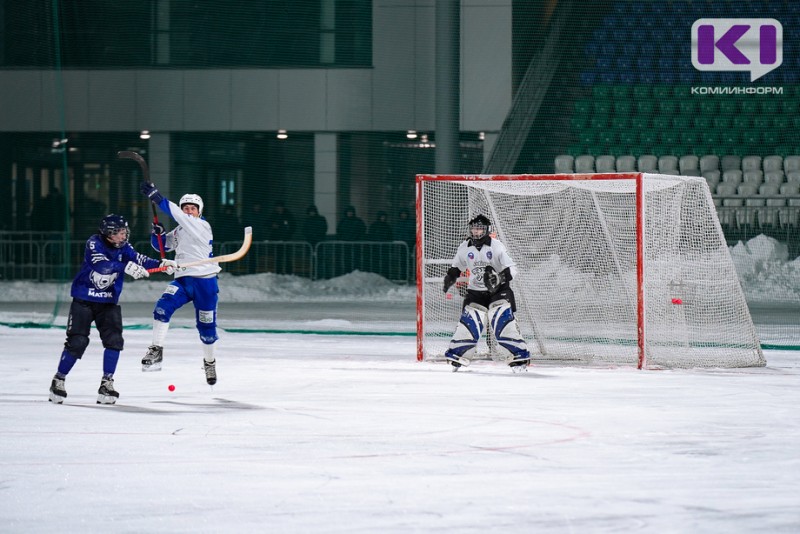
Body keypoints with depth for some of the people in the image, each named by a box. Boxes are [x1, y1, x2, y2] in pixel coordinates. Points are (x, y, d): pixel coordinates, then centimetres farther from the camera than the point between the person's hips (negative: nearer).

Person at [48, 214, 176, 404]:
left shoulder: (123, 247, -1)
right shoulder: (94, 243, -17)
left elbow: (138, 259, -16)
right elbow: (102, 265, -34)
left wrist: (160, 264, -32)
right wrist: (127, 267, -46)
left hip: (108, 303, 4)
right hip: (84, 300, -4)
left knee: (114, 339, -9)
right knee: (77, 342, -8)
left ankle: (107, 382, 3)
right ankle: (58, 380, 7)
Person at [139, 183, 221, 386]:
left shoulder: (202, 226, -9)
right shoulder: (178, 231, 13)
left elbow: (180, 217, -23)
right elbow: (162, 245, 19)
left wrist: (157, 197, -31)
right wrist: (157, 233, -5)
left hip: (204, 281, -5)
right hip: (182, 280, 5)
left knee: (206, 326, 5)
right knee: (163, 306, -21)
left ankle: (209, 362, 29)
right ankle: (156, 351, -18)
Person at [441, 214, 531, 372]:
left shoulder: (496, 246, -12)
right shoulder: (465, 248, 1)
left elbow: (511, 268, -14)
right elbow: (456, 267, 18)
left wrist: (501, 277, -32)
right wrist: (450, 277, 0)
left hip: (498, 290, -3)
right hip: (475, 292, 3)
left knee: (503, 321, -16)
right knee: (469, 322, -5)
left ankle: (519, 356, -13)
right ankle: (456, 354, 11)